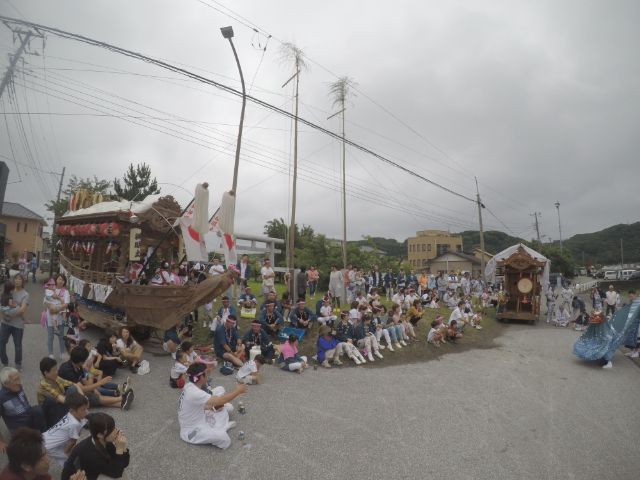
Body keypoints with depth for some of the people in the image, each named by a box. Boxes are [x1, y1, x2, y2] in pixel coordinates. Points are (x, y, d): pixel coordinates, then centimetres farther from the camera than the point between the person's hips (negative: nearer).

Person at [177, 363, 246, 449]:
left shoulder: (190, 386, -3)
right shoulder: (194, 393, -32)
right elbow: (220, 401, -31)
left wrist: (213, 407, -2)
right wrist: (238, 390, -18)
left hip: (199, 421, 9)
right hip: (192, 432, -9)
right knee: (224, 439, -31)